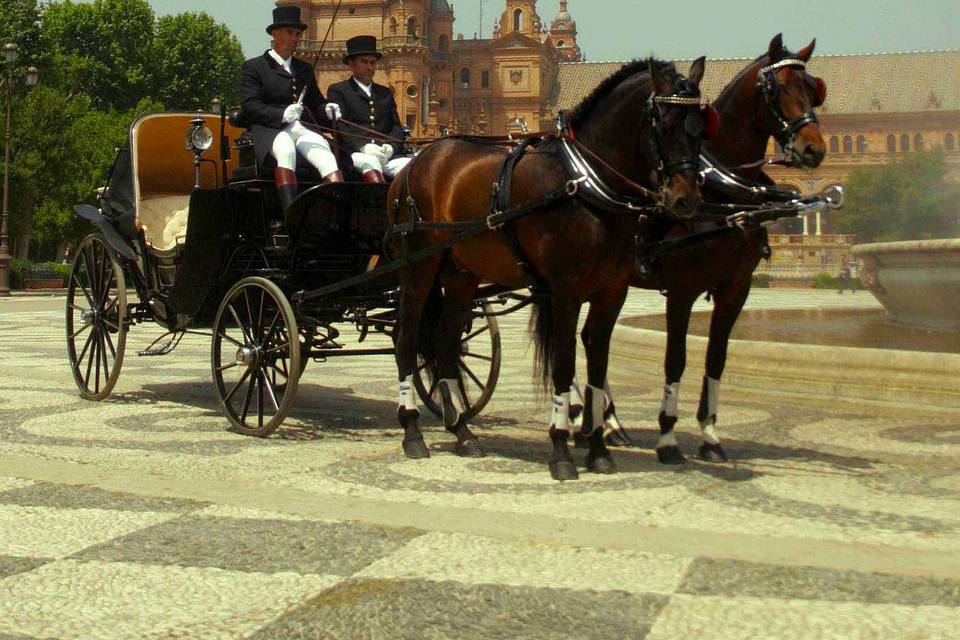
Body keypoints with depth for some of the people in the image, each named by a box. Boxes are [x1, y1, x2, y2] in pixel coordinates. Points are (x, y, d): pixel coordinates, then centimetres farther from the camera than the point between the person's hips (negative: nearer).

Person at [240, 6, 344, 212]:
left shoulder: (304, 69, 28)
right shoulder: (254, 67, 12)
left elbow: (316, 104, 25)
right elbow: (249, 106, -2)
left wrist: (327, 110, -1)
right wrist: (282, 114, -20)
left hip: (303, 129, 4)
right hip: (270, 131, -4)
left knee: (324, 154, -30)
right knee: (285, 148, -39)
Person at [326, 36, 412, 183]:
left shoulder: (385, 93, 28)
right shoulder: (337, 90, 13)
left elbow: (396, 126, 19)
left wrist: (390, 146, -5)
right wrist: (364, 146, -18)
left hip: (386, 153, 4)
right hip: (354, 152, -4)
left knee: (409, 166, -27)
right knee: (370, 161, -37)